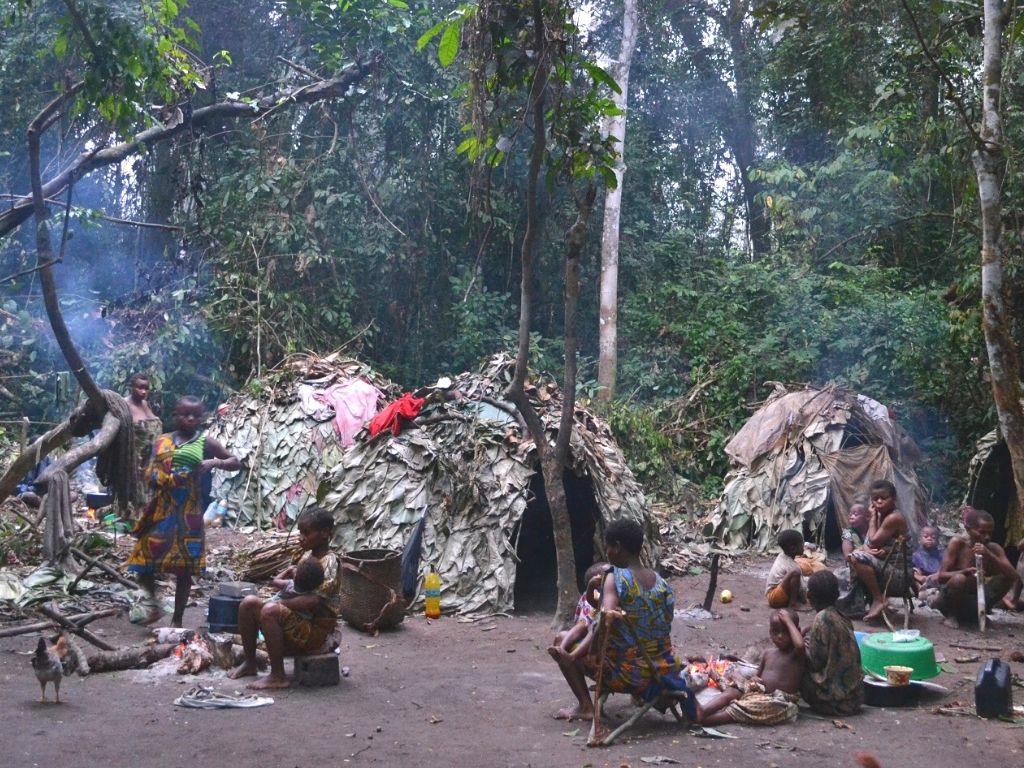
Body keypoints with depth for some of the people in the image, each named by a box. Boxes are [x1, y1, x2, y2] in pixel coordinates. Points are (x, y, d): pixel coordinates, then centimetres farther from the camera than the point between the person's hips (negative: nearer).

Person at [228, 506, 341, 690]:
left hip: (317, 629, -9)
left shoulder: (330, 563, -16)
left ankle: (278, 676, -22)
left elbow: (314, 601, -27)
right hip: (299, 621, 9)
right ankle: (249, 663, 10)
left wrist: (280, 603, -19)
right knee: (249, 603, -1)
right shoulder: (307, 556, 10)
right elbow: (278, 580, 20)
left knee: (270, 610, -31)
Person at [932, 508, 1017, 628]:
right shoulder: (957, 542, -15)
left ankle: (978, 613, 4)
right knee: (959, 579, -34)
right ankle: (951, 615, -9)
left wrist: (989, 556, -29)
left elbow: (1013, 576, -17)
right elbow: (942, 576, -19)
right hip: (952, 597, -4)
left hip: (975, 597, 4)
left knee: (1006, 578, -11)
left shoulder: (993, 548, -4)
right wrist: (966, 572, -37)